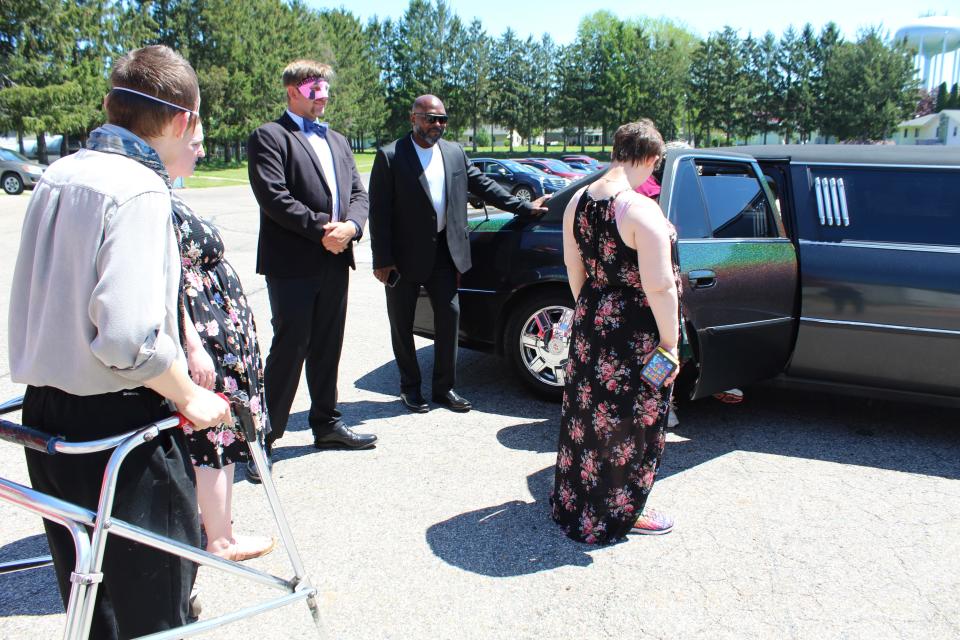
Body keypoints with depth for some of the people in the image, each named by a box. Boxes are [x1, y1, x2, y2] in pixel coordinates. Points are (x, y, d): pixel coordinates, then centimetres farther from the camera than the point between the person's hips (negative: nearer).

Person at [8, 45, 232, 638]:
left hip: (44, 411, 8)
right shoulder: (140, 190, -19)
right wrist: (188, 396, -13)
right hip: (118, 424, -8)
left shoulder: (56, 176, 7)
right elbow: (128, 336, -29)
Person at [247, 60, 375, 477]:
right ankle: (265, 436, 6)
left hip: (334, 261, 7)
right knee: (290, 348, -6)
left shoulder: (337, 141, 21)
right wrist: (321, 228, -17)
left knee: (327, 347, 14)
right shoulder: (270, 137, -2)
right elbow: (273, 196, -15)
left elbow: (358, 192, 12)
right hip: (292, 264, -7)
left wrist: (351, 226, -8)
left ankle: (326, 424, 27)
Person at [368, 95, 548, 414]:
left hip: (443, 252, 5)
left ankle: (444, 387, 18)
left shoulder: (455, 152, 7)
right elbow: (379, 212, -11)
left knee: (449, 316, 6)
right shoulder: (390, 156, -9)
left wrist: (525, 207, 13)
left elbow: (484, 186, 14)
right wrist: (382, 260, -15)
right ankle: (410, 387, 23)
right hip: (404, 255, -4)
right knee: (402, 324, 6)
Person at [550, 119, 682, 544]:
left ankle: (575, 499, 42)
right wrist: (670, 342, -14)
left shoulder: (578, 200, 0)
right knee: (630, 422, 11)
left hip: (591, 324, 7)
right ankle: (622, 512, 30)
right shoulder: (641, 210, -24)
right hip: (636, 337, -7)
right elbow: (659, 286, -24)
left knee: (588, 412, 23)